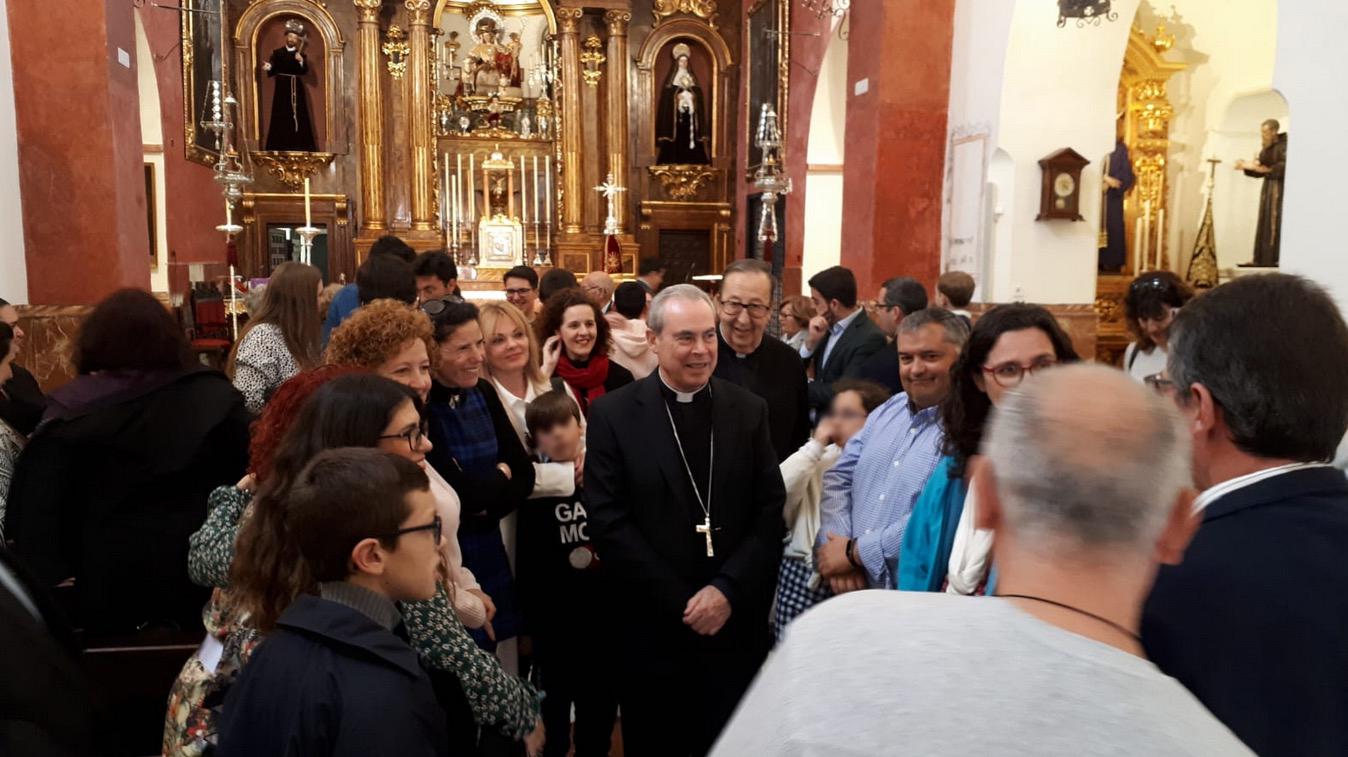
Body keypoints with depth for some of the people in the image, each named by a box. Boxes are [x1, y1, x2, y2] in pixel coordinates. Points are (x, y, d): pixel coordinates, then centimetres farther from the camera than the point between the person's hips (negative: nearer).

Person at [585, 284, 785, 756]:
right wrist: (680, 603, -12)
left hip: (736, 624, 2)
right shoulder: (614, 415, -5)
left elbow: (770, 511, 0)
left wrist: (727, 589, -12)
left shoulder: (749, 410, 3)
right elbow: (609, 523, -10)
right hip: (651, 628, -1)